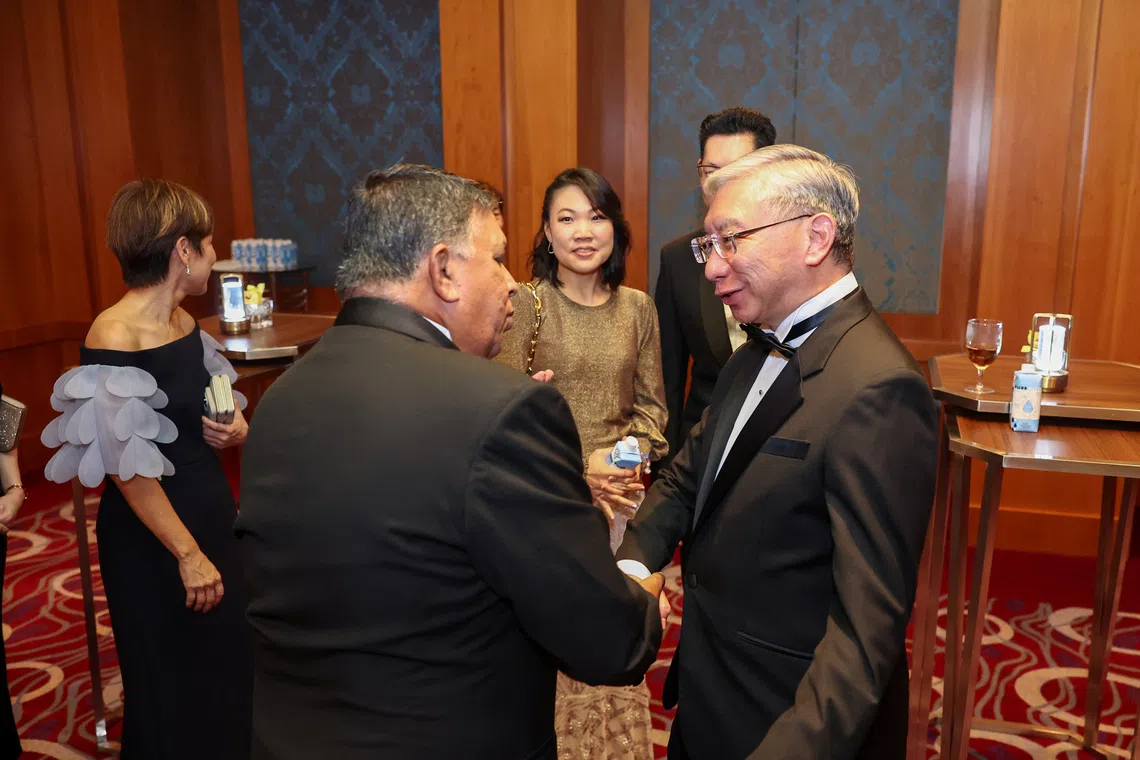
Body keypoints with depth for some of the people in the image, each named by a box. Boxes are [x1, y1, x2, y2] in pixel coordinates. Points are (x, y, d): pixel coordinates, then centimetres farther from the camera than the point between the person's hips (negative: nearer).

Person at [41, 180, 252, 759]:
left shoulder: (183, 321, 1)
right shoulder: (112, 339, -21)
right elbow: (126, 466, -20)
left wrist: (235, 430, -5)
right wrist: (187, 553, -18)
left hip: (212, 509, 7)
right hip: (150, 534, -7)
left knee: (229, 665, 19)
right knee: (170, 683, 12)